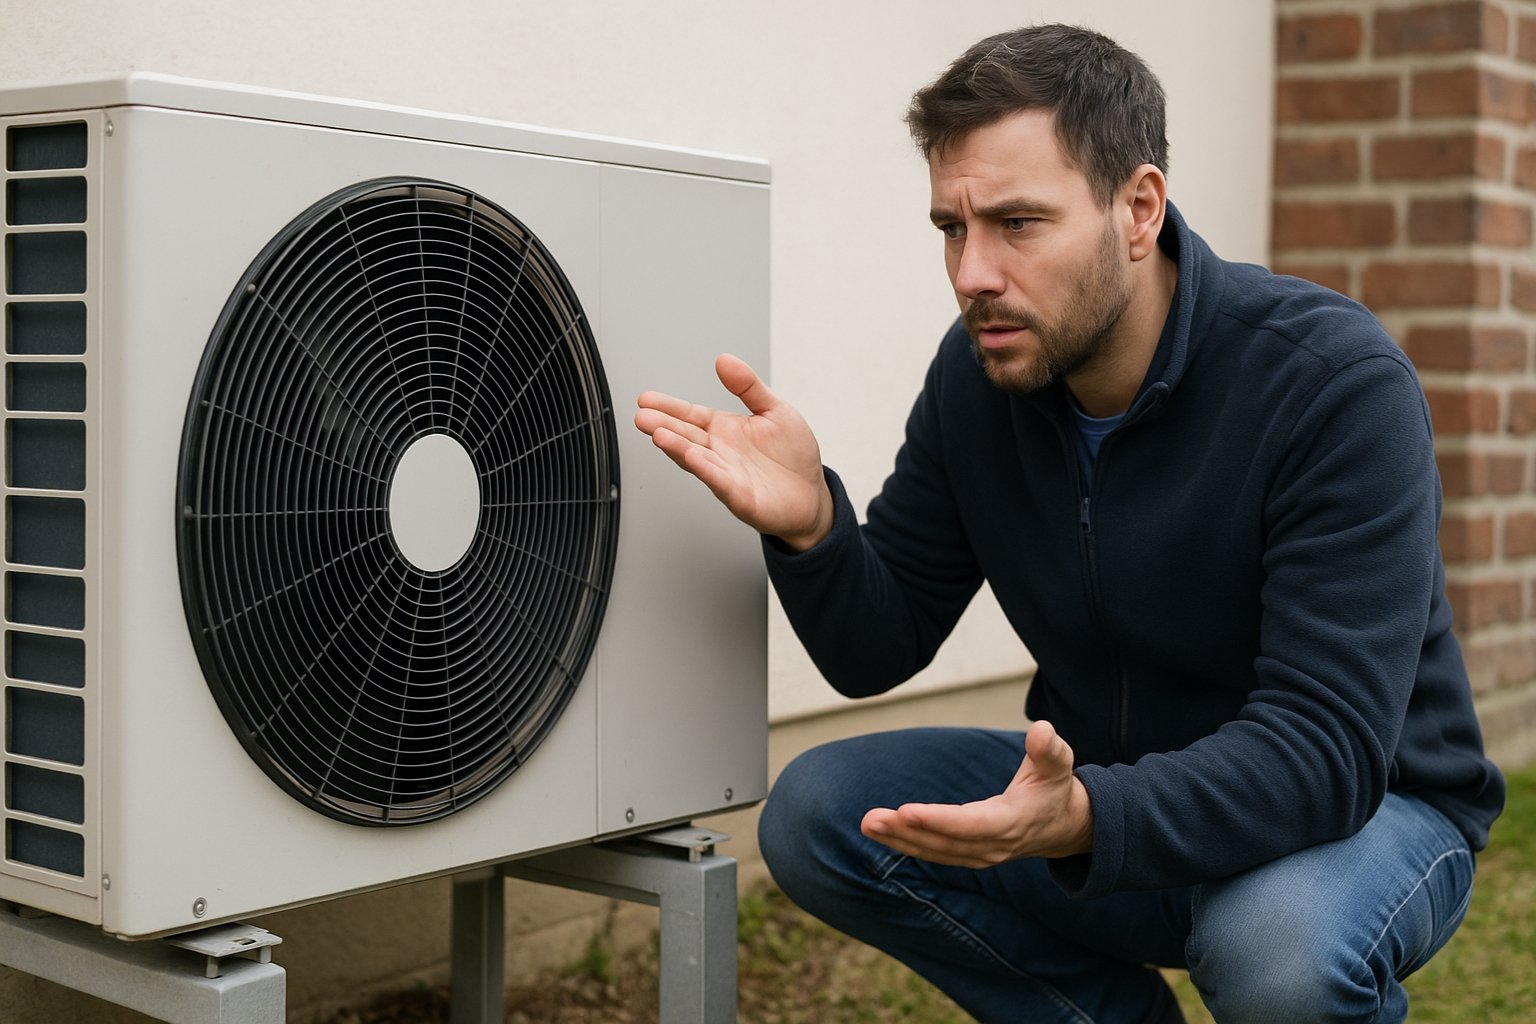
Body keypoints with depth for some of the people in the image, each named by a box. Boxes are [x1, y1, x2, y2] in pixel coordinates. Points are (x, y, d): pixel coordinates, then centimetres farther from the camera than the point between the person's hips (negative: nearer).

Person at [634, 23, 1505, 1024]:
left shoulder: (1335, 380, -25)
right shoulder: (981, 368, -8)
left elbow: (1323, 750, -31)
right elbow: (878, 651, -2)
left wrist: (1085, 821, -48)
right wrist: (810, 526, -25)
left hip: (1365, 805, -5)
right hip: (1095, 787, 5)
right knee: (817, 813, -13)